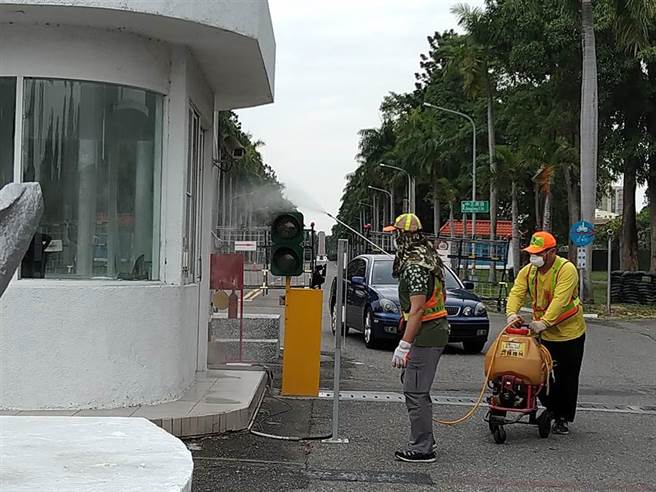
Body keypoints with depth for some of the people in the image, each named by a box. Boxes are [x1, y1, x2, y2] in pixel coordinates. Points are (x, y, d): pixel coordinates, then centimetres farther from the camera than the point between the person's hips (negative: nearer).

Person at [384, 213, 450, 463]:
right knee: (411, 382, 19)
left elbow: (417, 310, -23)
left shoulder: (414, 266, -19)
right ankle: (425, 439, 27)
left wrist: (403, 345, -23)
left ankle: (422, 449, -2)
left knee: (415, 391, -6)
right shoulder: (428, 257, 13)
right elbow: (441, 294, 23)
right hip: (436, 329, 11)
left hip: (425, 334, -11)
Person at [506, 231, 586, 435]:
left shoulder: (567, 269, -19)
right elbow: (516, 293, -11)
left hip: (569, 333, -5)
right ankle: (551, 407, 32)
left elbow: (560, 300, -29)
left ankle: (562, 418, 16)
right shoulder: (528, 271, -1)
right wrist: (512, 313, -31)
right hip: (542, 333, 5)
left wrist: (545, 321, -39)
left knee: (566, 378, 3)